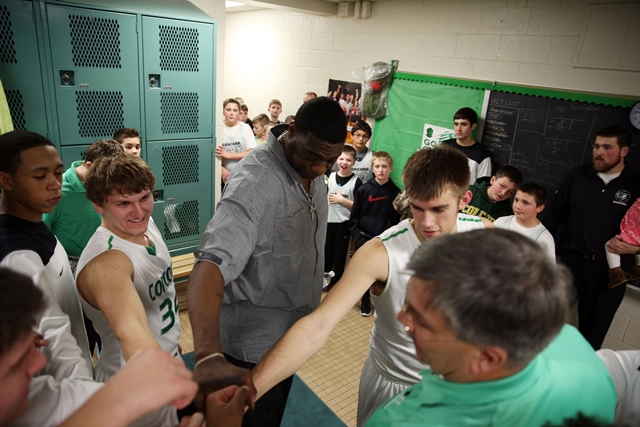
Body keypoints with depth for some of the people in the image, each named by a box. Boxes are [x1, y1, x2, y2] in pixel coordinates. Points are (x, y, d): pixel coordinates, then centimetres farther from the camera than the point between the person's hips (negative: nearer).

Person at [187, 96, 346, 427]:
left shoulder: (312, 167, -3)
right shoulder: (255, 180, -29)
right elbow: (211, 263, -41)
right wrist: (209, 355, -53)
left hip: (291, 331, 8)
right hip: (257, 341, -7)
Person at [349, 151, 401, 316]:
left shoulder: (396, 192, -2)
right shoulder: (363, 189, -3)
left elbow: (396, 219, 3)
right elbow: (354, 215, 1)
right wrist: (356, 235, -5)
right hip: (364, 238, 0)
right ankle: (365, 301, 27)